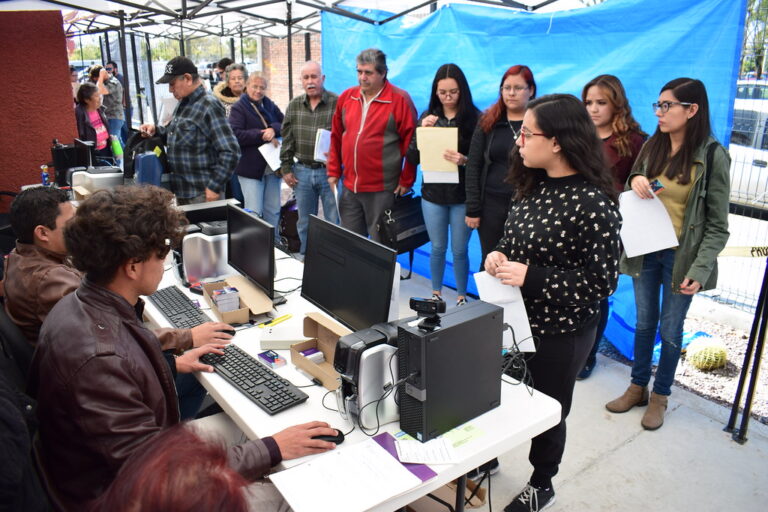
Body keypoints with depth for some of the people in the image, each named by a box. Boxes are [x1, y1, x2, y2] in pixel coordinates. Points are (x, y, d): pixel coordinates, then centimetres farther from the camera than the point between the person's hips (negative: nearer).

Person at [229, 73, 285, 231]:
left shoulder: (270, 105, 13)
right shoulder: (239, 108, -4)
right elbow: (235, 135, -16)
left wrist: (274, 129, -15)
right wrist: (261, 135, -18)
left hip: (273, 167, 6)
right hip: (251, 168, -6)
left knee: (273, 210, 13)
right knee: (254, 212, -6)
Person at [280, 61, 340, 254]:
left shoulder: (337, 103, -7)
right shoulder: (294, 105, 7)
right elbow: (287, 140, 10)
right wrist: (286, 168, 7)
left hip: (329, 171, -4)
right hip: (302, 171, 4)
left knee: (334, 222, 4)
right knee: (304, 223, 14)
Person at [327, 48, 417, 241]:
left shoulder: (399, 100, -8)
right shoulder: (346, 97, 8)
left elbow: (411, 142, -8)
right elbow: (336, 137, 14)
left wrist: (406, 181, -7)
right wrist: (334, 172, 11)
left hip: (381, 190, -5)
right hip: (349, 187, 5)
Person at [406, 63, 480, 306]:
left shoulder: (475, 118, -7)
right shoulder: (427, 117, 3)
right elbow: (412, 158, 0)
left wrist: (464, 160, -27)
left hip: (462, 196, -2)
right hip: (432, 194, 3)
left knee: (459, 250, 7)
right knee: (437, 248, 14)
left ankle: (461, 297, 25)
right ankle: (436, 293, 32)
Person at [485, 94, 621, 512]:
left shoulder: (593, 202, -22)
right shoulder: (532, 185, 1)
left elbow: (602, 281, -19)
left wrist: (530, 277, -26)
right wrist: (499, 256, -9)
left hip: (560, 331, -6)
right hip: (514, 316, 6)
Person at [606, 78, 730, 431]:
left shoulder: (713, 156, -11)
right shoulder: (651, 146, 2)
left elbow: (718, 224, -9)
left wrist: (700, 269, -17)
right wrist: (634, 180, -9)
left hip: (681, 257, -4)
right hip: (645, 252, 4)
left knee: (670, 330, 9)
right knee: (644, 323, 15)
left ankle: (660, 396, 28)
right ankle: (637, 388, 31)